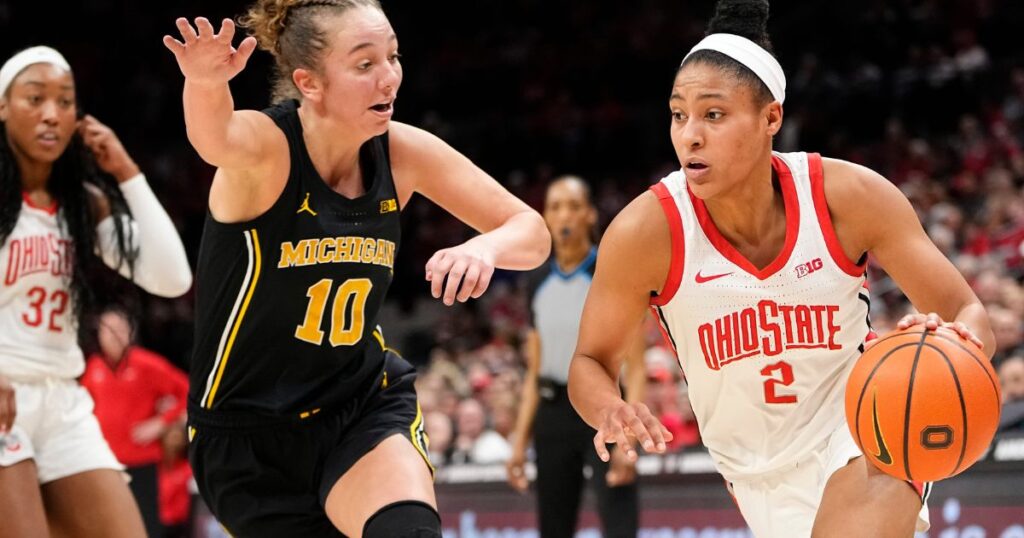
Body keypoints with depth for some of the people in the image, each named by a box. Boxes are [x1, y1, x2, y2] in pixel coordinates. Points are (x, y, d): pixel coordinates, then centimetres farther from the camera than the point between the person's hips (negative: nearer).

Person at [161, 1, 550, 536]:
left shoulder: (400, 152, -7)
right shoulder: (263, 148, -20)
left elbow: (531, 232, -1)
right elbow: (217, 137, -45)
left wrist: (485, 247, -25)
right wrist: (205, 83, -68)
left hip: (367, 410, 2)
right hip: (248, 437, -2)